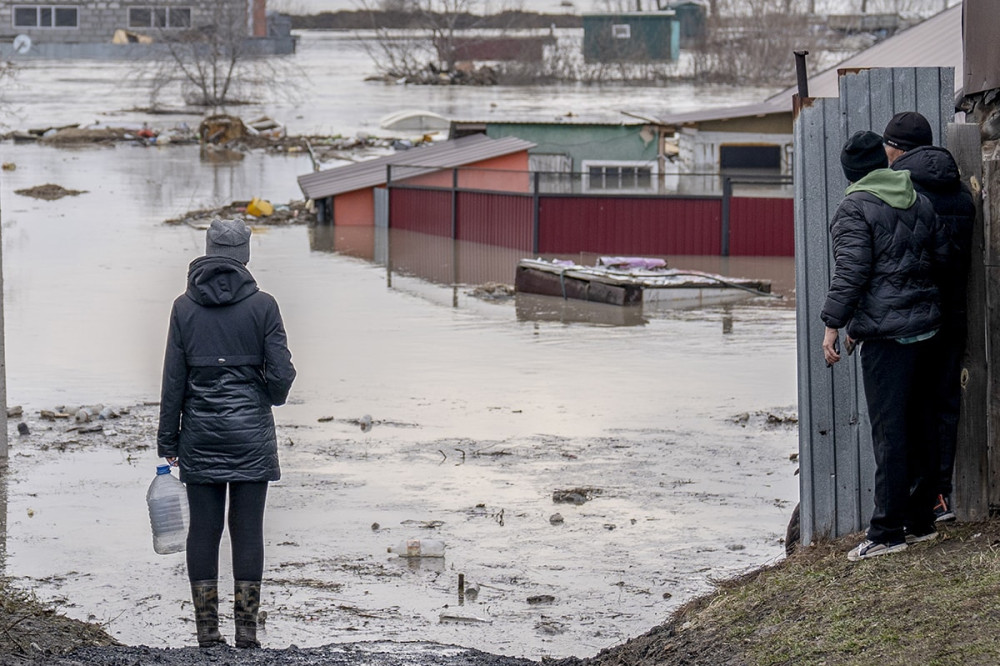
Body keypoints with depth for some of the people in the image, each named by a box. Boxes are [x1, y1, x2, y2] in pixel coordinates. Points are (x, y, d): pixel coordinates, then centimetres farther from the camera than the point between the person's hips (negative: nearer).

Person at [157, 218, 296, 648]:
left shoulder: (184, 307, -1)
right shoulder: (261, 305, -6)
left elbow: (173, 380, 1)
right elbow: (280, 374, -6)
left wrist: (167, 440, 7)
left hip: (200, 435, 1)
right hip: (250, 433, -1)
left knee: (203, 529, 5)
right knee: (248, 529, 2)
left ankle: (207, 629, 4)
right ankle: (246, 629, 1)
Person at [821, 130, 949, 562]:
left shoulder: (854, 209, -8)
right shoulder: (919, 202, 13)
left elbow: (850, 270, -15)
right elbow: (942, 255, 16)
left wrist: (834, 324, -13)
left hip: (886, 332, -7)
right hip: (926, 326, 7)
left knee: (889, 431, -7)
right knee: (917, 424, 15)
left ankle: (888, 532, -7)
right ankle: (920, 520, 20)